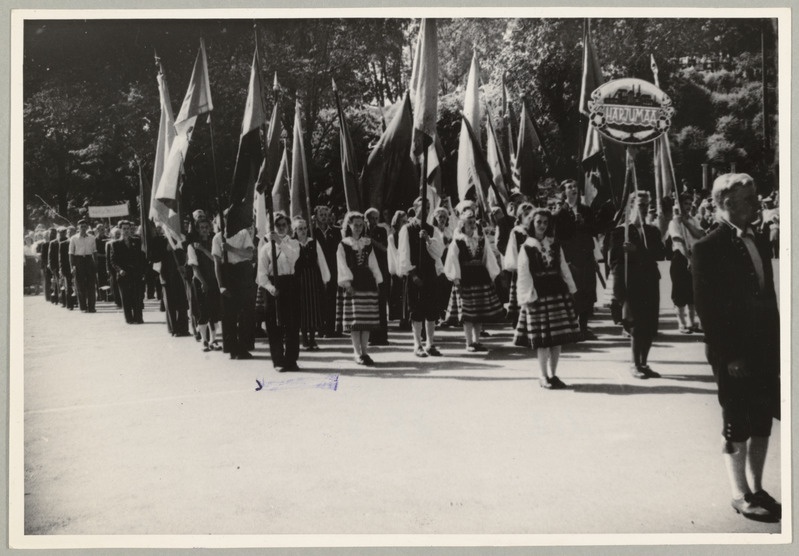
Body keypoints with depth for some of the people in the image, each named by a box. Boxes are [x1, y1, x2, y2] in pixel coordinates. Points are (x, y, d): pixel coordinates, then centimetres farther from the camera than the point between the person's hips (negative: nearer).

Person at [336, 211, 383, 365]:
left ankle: (364, 351, 9)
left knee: (367, 319, 2)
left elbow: (373, 264, 12)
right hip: (352, 285, -3)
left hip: (367, 283, 4)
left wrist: (378, 282, 5)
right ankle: (358, 353, 0)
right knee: (354, 319, -6)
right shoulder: (343, 245, 3)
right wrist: (347, 282, -16)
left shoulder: (368, 244, 13)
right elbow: (342, 265, -5)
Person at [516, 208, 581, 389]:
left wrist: (571, 290, 7)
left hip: (558, 294, 4)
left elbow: (564, 269, 12)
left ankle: (553, 374, 16)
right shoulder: (526, 248, -1)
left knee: (558, 337, 5)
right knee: (543, 339, -1)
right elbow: (523, 276, -3)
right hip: (539, 297, -4)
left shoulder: (555, 245, 10)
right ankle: (544, 376, 10)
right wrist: (527, 298, -10)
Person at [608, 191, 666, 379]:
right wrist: (620, 288, -11)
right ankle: (635, 365, 7)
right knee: (636, 326, -4)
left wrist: (638, 250, -16)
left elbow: (660, 254, -2)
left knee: (650, 326, 4)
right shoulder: (620, 231, -1)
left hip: (651, 284, 5)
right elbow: (614, 260, -5)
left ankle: (643, 363, 16)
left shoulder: (653, 231, 13)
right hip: (631, 285, -5)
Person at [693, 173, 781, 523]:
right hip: (735, 353, -7)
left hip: (765, 349, 7)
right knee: (736, 426, 4)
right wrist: (726, 355, -16)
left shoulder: (760, 243, 12)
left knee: (762, 423, 12)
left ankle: (756, 489, 25)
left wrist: (775, 345, 8)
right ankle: (741, 495, 16)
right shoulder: (709, 248, -10)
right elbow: (706, 308, -13)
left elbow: (769, 297, 14)